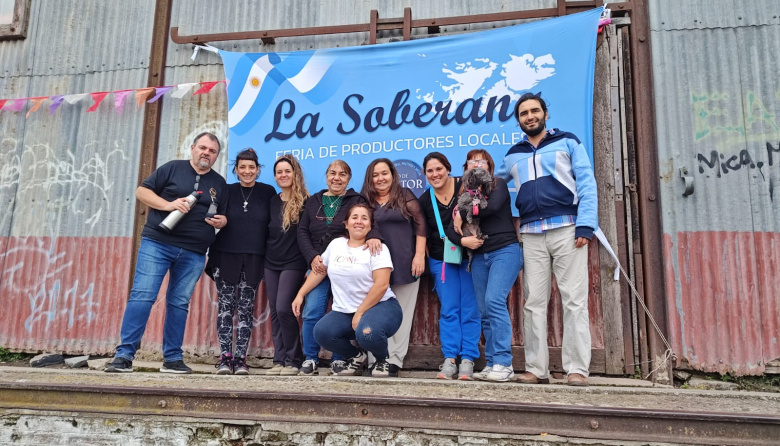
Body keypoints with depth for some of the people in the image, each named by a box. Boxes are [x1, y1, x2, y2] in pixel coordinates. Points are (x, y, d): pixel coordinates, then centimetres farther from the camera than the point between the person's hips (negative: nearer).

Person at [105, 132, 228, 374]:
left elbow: (223, 216, 20)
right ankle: (124, 355, -3)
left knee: (179, 304, 6)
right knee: (142, 296, -9)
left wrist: (221, 221, -4)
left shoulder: (219, 183, 15)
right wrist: (168, 204, -12)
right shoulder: (172, 168, 6)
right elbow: (141, 191, 4)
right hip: (157, 243, -3)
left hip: (193, 254, 3)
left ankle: (172, 359, 13)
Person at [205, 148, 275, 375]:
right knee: (226, 306, 1)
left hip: (254, 257, 0)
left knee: (246, 307, 2)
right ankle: (225, 357, 7)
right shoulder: (226, 191, 6)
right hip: (225, 255, 1)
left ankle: (240, 358, 8)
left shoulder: (268, 192, 5)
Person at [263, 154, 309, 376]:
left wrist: (310, 259, -13)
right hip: (271, 263, 6)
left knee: (284, 309, -13)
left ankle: (294, 360, -1)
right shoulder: (272, 201, 11)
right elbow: (265, 232, 16)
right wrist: (263, 256, 11)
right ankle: (279, 360, 13)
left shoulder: (304, 202, -5)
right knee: (274, 312, 6)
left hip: (293, 263, -6)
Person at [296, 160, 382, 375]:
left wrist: (373, 236, -34)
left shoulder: (356, 201, 6)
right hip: (318, 266, 2)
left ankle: (339, 359, 16)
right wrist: (312, 257, -5)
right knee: (312, 313, -6)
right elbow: (302, 231, 10)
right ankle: (310, 358, 10)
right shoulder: (314, 201, 14)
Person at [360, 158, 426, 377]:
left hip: (405, 265, -1)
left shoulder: (405, 196, 5)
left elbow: (420, 225, 0)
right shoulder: (365, 200, 11)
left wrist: (419, 255, -7)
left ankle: (394, 361, 7)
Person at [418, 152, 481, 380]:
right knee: (449, 310, 1)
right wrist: (461, 241, -22)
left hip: (469, 258, -1)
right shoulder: (424, 200, 0)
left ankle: (467, 360, 4)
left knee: (470, 309, -1)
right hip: (442, 261, 2)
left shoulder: (465, 187, -6)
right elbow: (432, 235, -8)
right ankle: (449, 360, 4)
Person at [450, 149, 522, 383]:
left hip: (505, 251, -5)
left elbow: (492, 206, -18)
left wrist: (463, 215, -8)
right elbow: (451, 229, 8)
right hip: (479, 257, 5)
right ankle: (491, 364, 6)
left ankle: (503, 363, -15)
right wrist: (462, 239, -13)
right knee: (484, 311, 2)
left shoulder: (498, 184, 3)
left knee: (494, 301, -19)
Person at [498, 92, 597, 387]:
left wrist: (586, 224, -10)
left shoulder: (567, 142, 10)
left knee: (574, 300, -5)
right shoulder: (513, 155, 20)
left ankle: (577, 368, 0)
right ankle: (537, 369, 7)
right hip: (531, 234, 3)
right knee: (534, 302, 2)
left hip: (567, 229, -3)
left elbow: (587, 183, 1)